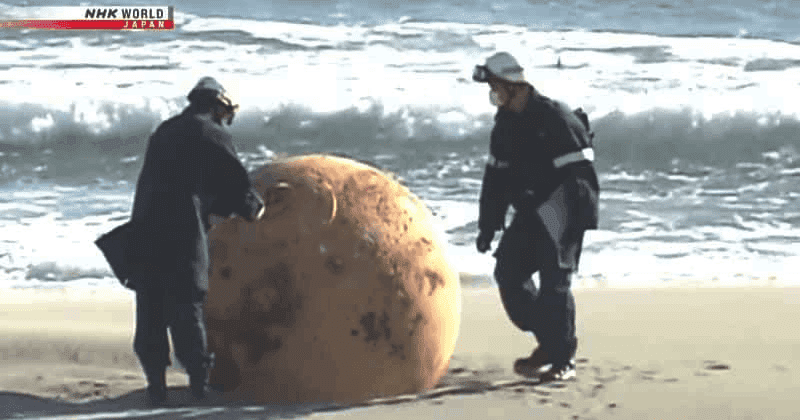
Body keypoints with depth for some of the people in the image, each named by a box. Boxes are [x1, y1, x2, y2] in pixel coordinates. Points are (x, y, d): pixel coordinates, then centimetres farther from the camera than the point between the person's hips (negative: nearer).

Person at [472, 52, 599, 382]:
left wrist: (576, 225, -24)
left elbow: (580, 176, -21)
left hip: (563, 216, -8)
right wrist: (488, 226, 12)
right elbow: (496, 177, 15)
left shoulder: (556, 119, -18)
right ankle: (549, 342, 17)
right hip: (530, 215, 8)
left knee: (555, 283, -12)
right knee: (508, 272, 4)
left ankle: (563, 359, 0)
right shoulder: (506, 123, 7)